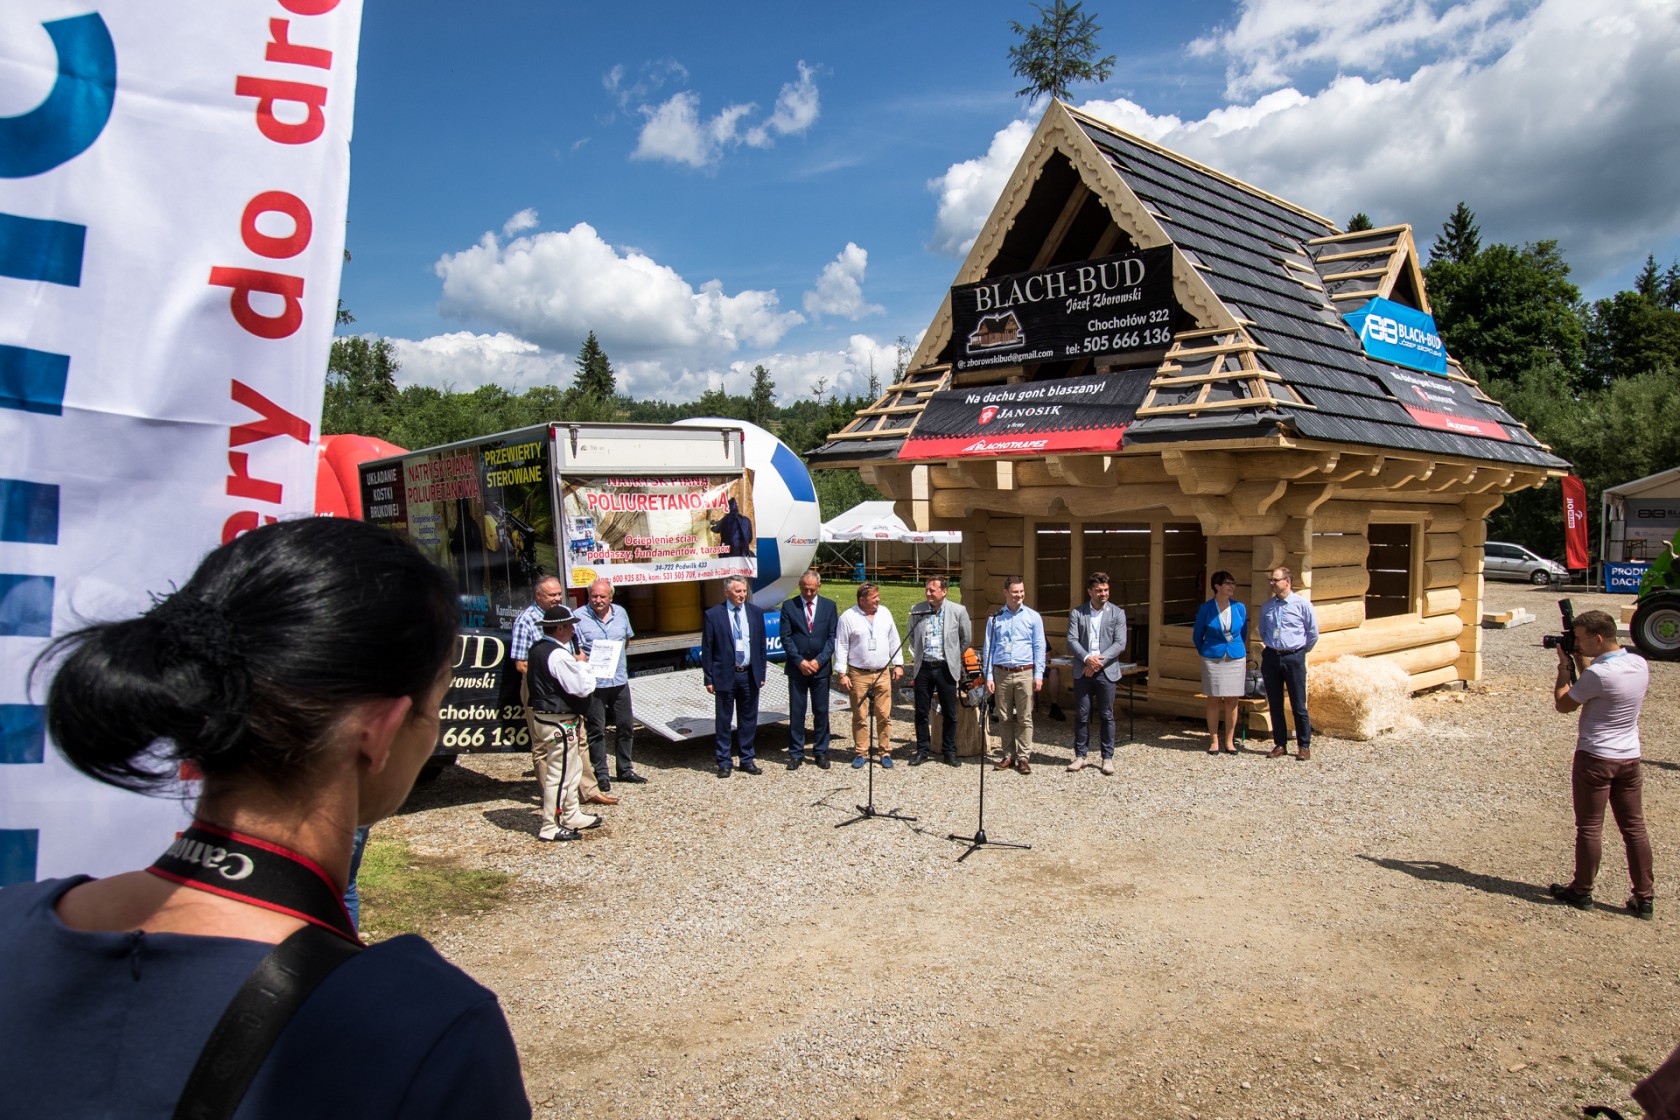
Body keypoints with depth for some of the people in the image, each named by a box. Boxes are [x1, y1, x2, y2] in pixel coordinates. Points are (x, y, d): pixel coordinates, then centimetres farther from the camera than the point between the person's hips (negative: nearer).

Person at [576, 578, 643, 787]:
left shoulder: (620, 613, 7)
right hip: (593, 683, -5)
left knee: (626, 726, 11)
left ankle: (625, 770, 24)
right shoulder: (579, 617, -8)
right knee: (596, 730, 3)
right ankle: (601, 775, 12)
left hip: (619, 680, 5)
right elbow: (576, 650, -11)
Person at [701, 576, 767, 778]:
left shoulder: (756, 613, 4)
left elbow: (762, 645, 9)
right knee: (724, 721, 5)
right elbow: (707, 649, -4)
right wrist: (709, 679, -6)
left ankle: (747, 760, 22)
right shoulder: (713, 615, -5)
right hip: (725, 675, -3)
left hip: (750, 675, 3)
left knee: (748, 719, 10)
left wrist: (761, 674, 5)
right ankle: (724, 763, 16)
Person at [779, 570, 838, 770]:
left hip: (821, 667, 1)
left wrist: (819, 660, -9)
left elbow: (833, 637, 1)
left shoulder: (829, 606, 5)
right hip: (796, 667, -1)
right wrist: (800, 661, -11)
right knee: (796, 712, 3)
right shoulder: (788, 606, 1)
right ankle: (796, 753, 11)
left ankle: (821, 752, 16)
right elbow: (786, 637, -3)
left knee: (821, 711, 6)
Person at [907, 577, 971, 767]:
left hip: (945, 668, -1)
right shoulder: (917, 611, 1)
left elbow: (966, 639, 9)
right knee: (921, 712, 7)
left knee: (949, 714, 6)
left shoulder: (958, 610, -3)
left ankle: (949, 751, 18)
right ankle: (922, 750, 18)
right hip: (923, 667, 1)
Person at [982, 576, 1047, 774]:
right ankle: (1008, 756, 17)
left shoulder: (1033, 617, 5)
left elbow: (1039, 647, 4)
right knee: (1004, 718, 7)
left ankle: (1024, 758, 5)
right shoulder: (995, 618, 7)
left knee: (1025, 719, -1)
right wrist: (988, 677, 1)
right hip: (1001, 674, 2)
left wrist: (1039, 675, -4)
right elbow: (988, 649, 8)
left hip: (1025, 673, -1)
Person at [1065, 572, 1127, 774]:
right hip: (1082, 671, 1)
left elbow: (1120, 644, -4)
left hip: (1106, 671, -1)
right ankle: (1080, 756, 14)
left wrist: (1099, 660, -14)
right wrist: (1087, 658, -18)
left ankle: (1107, 757, 14)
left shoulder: (1117, 613, 3)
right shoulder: (1077, 613, 4)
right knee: (1081, 715, 5)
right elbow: (1072, 640, -3)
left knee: (1107, 716, 5)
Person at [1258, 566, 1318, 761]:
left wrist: (1303, 651, 11)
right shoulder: (1266, 606, 6)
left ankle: (1305, 746, 12)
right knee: (1275, 704, 8)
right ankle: (1280, 744, 17)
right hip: (1271, 657, 4)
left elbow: (1313, 632, 3)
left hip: (1294, 658, -4)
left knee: (1298, 705, 1)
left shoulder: (1302, 604, -6)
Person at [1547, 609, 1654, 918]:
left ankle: (1581, 891, 17)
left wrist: (1564, 667, 1)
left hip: (1595, 758, -7)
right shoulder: (1640, 665, 0)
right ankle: (1643, 898, 17)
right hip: (1630, 757, 7)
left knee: (1589, 827, 5)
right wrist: (1581, 661, 12)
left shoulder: (1598, 674, -23)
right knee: (1634, 828, 12)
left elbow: (1563, 704, -9)